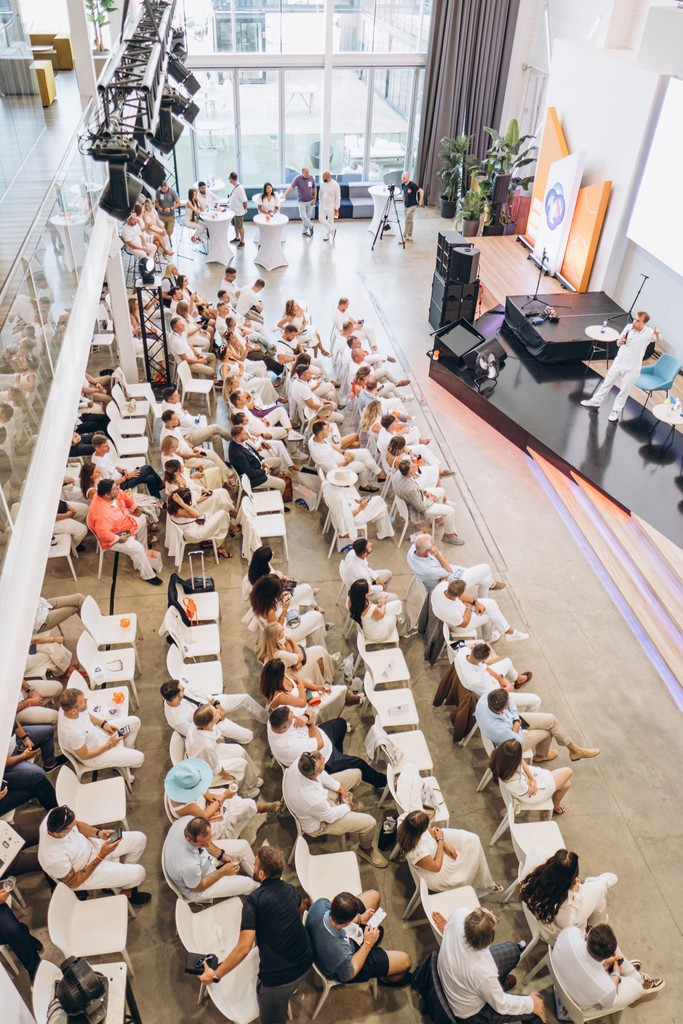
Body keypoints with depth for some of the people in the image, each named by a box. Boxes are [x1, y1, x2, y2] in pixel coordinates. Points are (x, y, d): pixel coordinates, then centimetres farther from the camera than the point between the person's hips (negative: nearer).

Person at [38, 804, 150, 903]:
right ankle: (126, 890, 28)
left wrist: (98, 833, -18)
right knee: (138, 873, -8)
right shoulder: (55, 858, -41)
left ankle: (122, 873, 29)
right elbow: (73, 883, -22)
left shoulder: (55, 817, -26)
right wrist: (101, 856, -27)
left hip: (90, 845, 6)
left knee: (139, 839, 4)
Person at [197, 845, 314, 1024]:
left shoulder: (254, 900, -18)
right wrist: (306, 903, 50)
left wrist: (215, 975, -12)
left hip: (280, 976, -6)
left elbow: (243, 948, -22)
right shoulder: (289, 889, 2)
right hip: (305, 963, 7)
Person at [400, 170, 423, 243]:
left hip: (411, 206, -7)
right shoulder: (403, 184, 2)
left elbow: (421, 191, -15)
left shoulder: (413, 184, -19)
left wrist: (420, 201, -11)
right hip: (405, 205, 7)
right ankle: (409, 236, 19)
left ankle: (404, 237, -6)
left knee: (408, 221, -8)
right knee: (409, 221, 13)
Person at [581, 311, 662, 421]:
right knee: (607, 383, 19)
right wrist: (619, 341, -19)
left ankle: (616, 411, 26)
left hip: (632, 368, -4)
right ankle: (596, 402, 38)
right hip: (618, 362, 4)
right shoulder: (628, 327, -6)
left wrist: (658, 334, -49)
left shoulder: (648, 332, -17)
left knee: (624, 391, 9)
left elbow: (658, 340, -28)